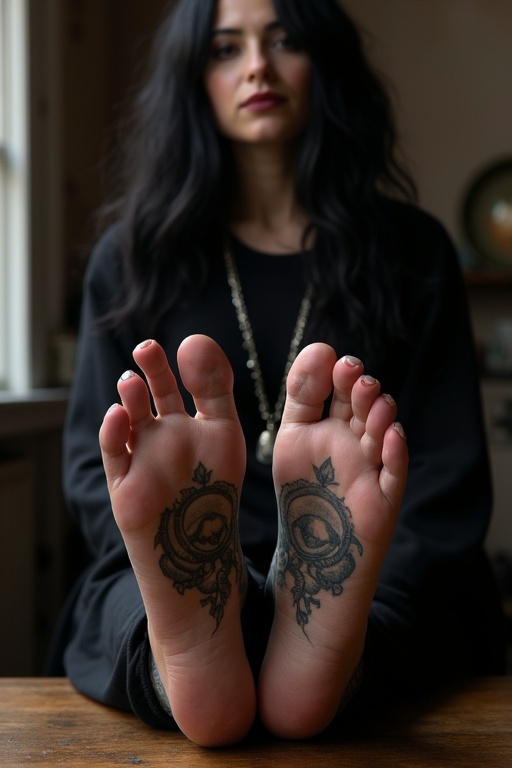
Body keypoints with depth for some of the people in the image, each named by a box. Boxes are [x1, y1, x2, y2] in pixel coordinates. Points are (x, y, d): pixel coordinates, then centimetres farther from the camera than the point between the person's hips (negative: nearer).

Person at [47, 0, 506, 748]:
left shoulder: (412, 250, 9)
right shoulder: (132, 256, 11)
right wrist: (187, 583, -19)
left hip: (385, 596, 1)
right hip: (158, 596, 0)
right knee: (121, 600, -33)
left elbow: (449, 474, 1)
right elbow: (94, 467, 2)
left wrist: (350, 604, -18)